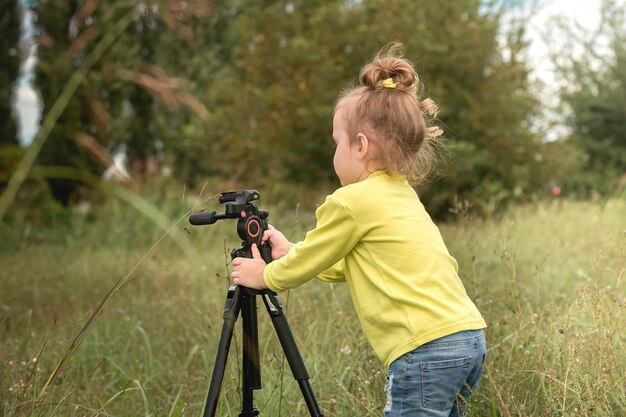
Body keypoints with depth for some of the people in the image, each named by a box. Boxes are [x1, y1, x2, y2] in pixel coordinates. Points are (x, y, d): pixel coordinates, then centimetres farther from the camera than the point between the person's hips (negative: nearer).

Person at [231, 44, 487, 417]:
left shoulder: (352, 201, -7)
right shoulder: (404, 196, 19)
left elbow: (309, 262, 7)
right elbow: (344, 265, 28)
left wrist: (265, 276, 24)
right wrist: (291, 254, 33)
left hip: (427, 351, -9)